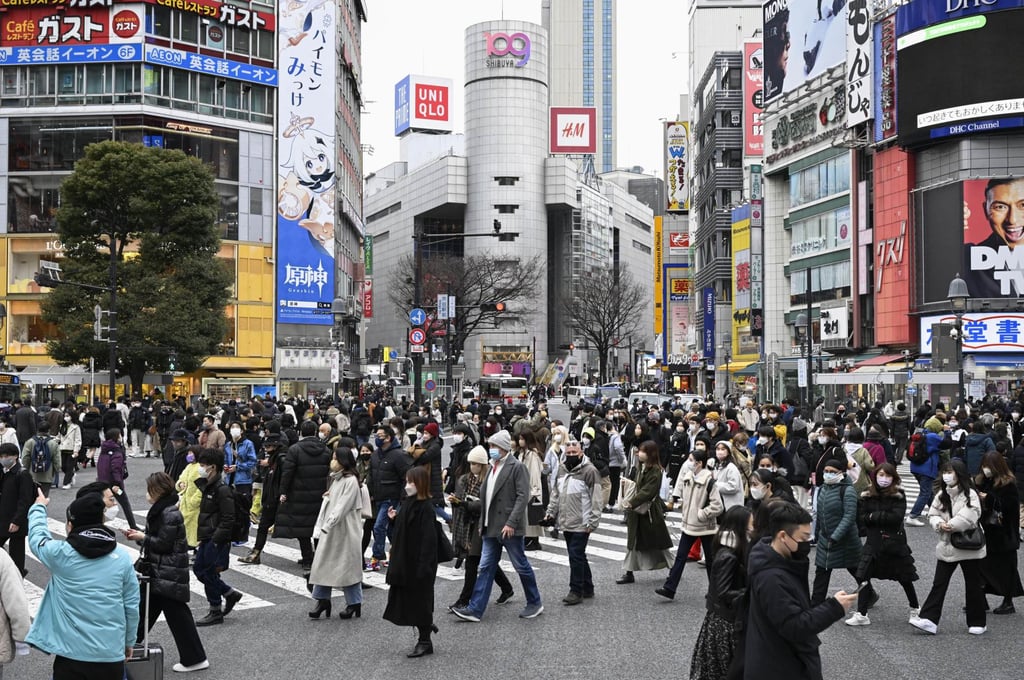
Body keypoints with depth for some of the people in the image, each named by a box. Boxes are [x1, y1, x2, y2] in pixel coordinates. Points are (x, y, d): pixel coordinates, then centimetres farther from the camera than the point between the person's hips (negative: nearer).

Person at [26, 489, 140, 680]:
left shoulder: (60, 554, -8)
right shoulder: (122, 557, -3)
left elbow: (36, 538, 15)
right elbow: (132, 604, 2)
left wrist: (39, 507, 33)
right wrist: (129, 641, 16)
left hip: (71, 652, -1)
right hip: (111, 652, 2)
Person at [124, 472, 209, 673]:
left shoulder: (170, 514, -21)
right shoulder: (160, 509, 10)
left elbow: (163, 543, -21)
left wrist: (143, 537, -10)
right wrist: (139, 536, 2)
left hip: (169, 575, -10)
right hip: (158, 571, 10)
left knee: (177, 614, -4)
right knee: (147, 606, 19)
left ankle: (194, 658, 4)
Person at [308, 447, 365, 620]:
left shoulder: (351, 481, -14)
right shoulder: (335, 479, 13)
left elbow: (343, 506, -21)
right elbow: (329, 503, 13)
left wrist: (327, 525, -24)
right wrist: (322, 525, 7)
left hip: (345, 531, -8)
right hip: (330, 530, 8)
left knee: (348, 566, 0)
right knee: (323, 563, 6)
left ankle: (354, 604, 11)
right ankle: (322, 600, 13)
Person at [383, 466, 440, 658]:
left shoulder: (426, 508, -18)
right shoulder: (407, 503, 8)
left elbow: (429, 538, -21)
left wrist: (424, 566, -24)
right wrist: (394, 518, 0)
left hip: (418, 563, -8)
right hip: (405, 561, 8)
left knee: (419, 599, 1)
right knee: (406, 600, 14)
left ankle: (425, 642, 13)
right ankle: (426, 626, 33)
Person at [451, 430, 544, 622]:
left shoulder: (517, 467, -10)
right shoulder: (493, 467, 14)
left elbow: (523, 496, -16)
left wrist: (511, 523, -22)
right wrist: (483, 523, 14)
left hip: (509, 527, -7)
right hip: (491, 527, 7)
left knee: (521, 566, 4)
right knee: (486, 567, 6)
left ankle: (535, 604, 20)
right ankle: (475, 609, 6)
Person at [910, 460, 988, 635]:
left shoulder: (970, 494, -12)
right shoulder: (942, 494, 7)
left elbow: (969, 517, -24)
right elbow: (933, 515, 3)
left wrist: (950, 525, -17)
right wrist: (940, 524, -16)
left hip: (969, 547, -5)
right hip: (946, 547, 5)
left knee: (974, 585, 8)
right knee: (939, 584, 1)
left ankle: (977, 623, 21)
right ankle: (929, 620, -1)